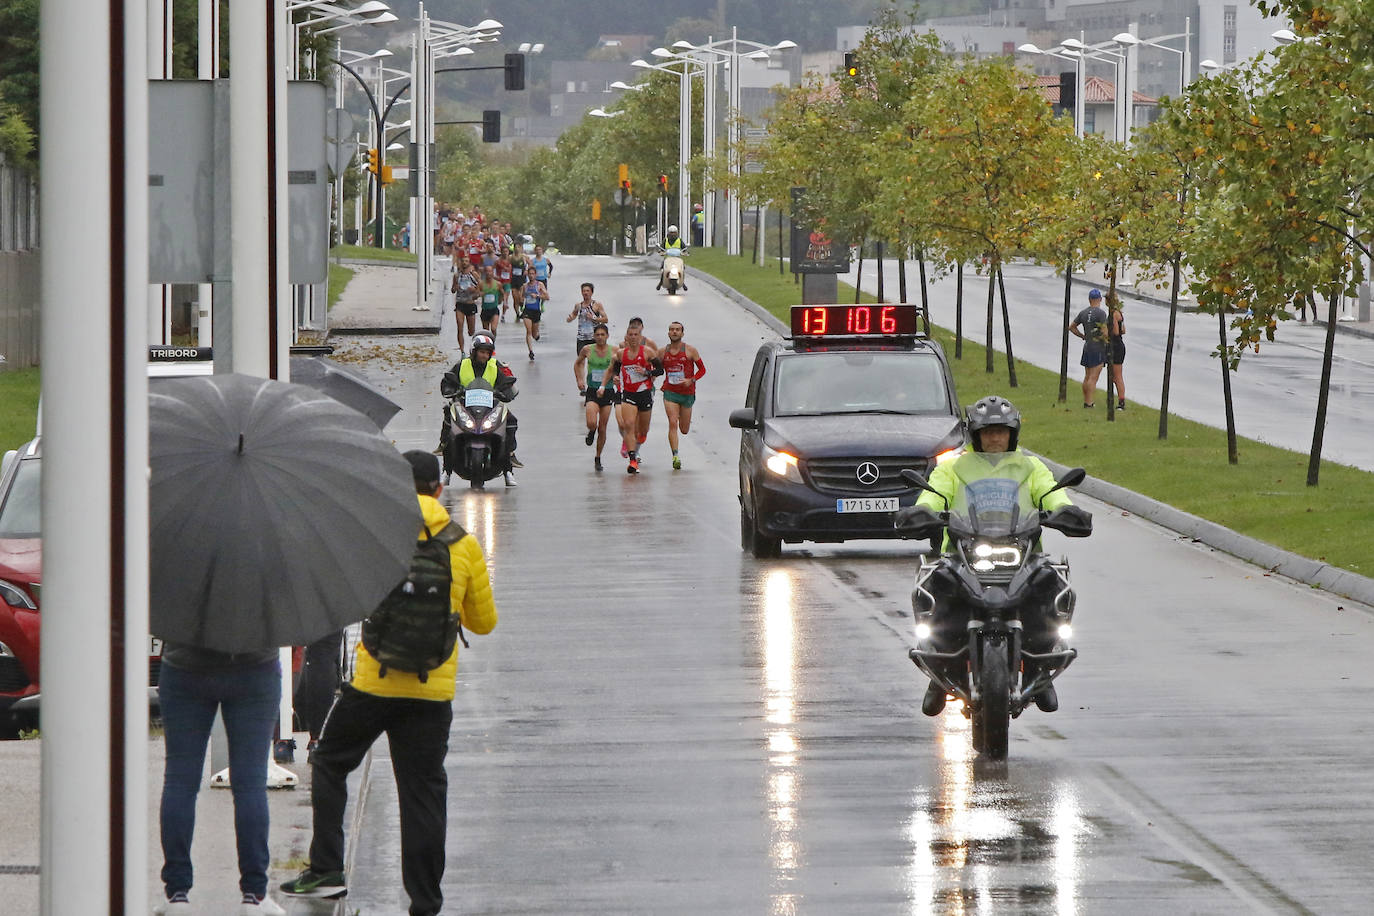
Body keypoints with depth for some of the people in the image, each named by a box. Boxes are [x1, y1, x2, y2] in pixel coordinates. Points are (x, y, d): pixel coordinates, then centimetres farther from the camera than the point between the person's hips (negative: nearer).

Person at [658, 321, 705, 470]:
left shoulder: (690, 351, -3)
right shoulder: (662, 352, 3)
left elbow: (702, 369, 2)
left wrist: (691, 380, -14)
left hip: (687, 394, 0)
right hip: (670, 392, 0)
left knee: (684, 430, 9)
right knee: (673, 424, -17)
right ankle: (675, 456, -18)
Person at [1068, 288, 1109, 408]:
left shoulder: (1083, 313, 6)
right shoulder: (1101, 313, -15)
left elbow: (1072, 327, 14)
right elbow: (1104, 332, -20)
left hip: (1087, 347, 7)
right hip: (1098, 348, -7)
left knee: (1087, 377, 16)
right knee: (1093, 378, -8)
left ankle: (1086, 402, 22)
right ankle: (1089, 404, -11)